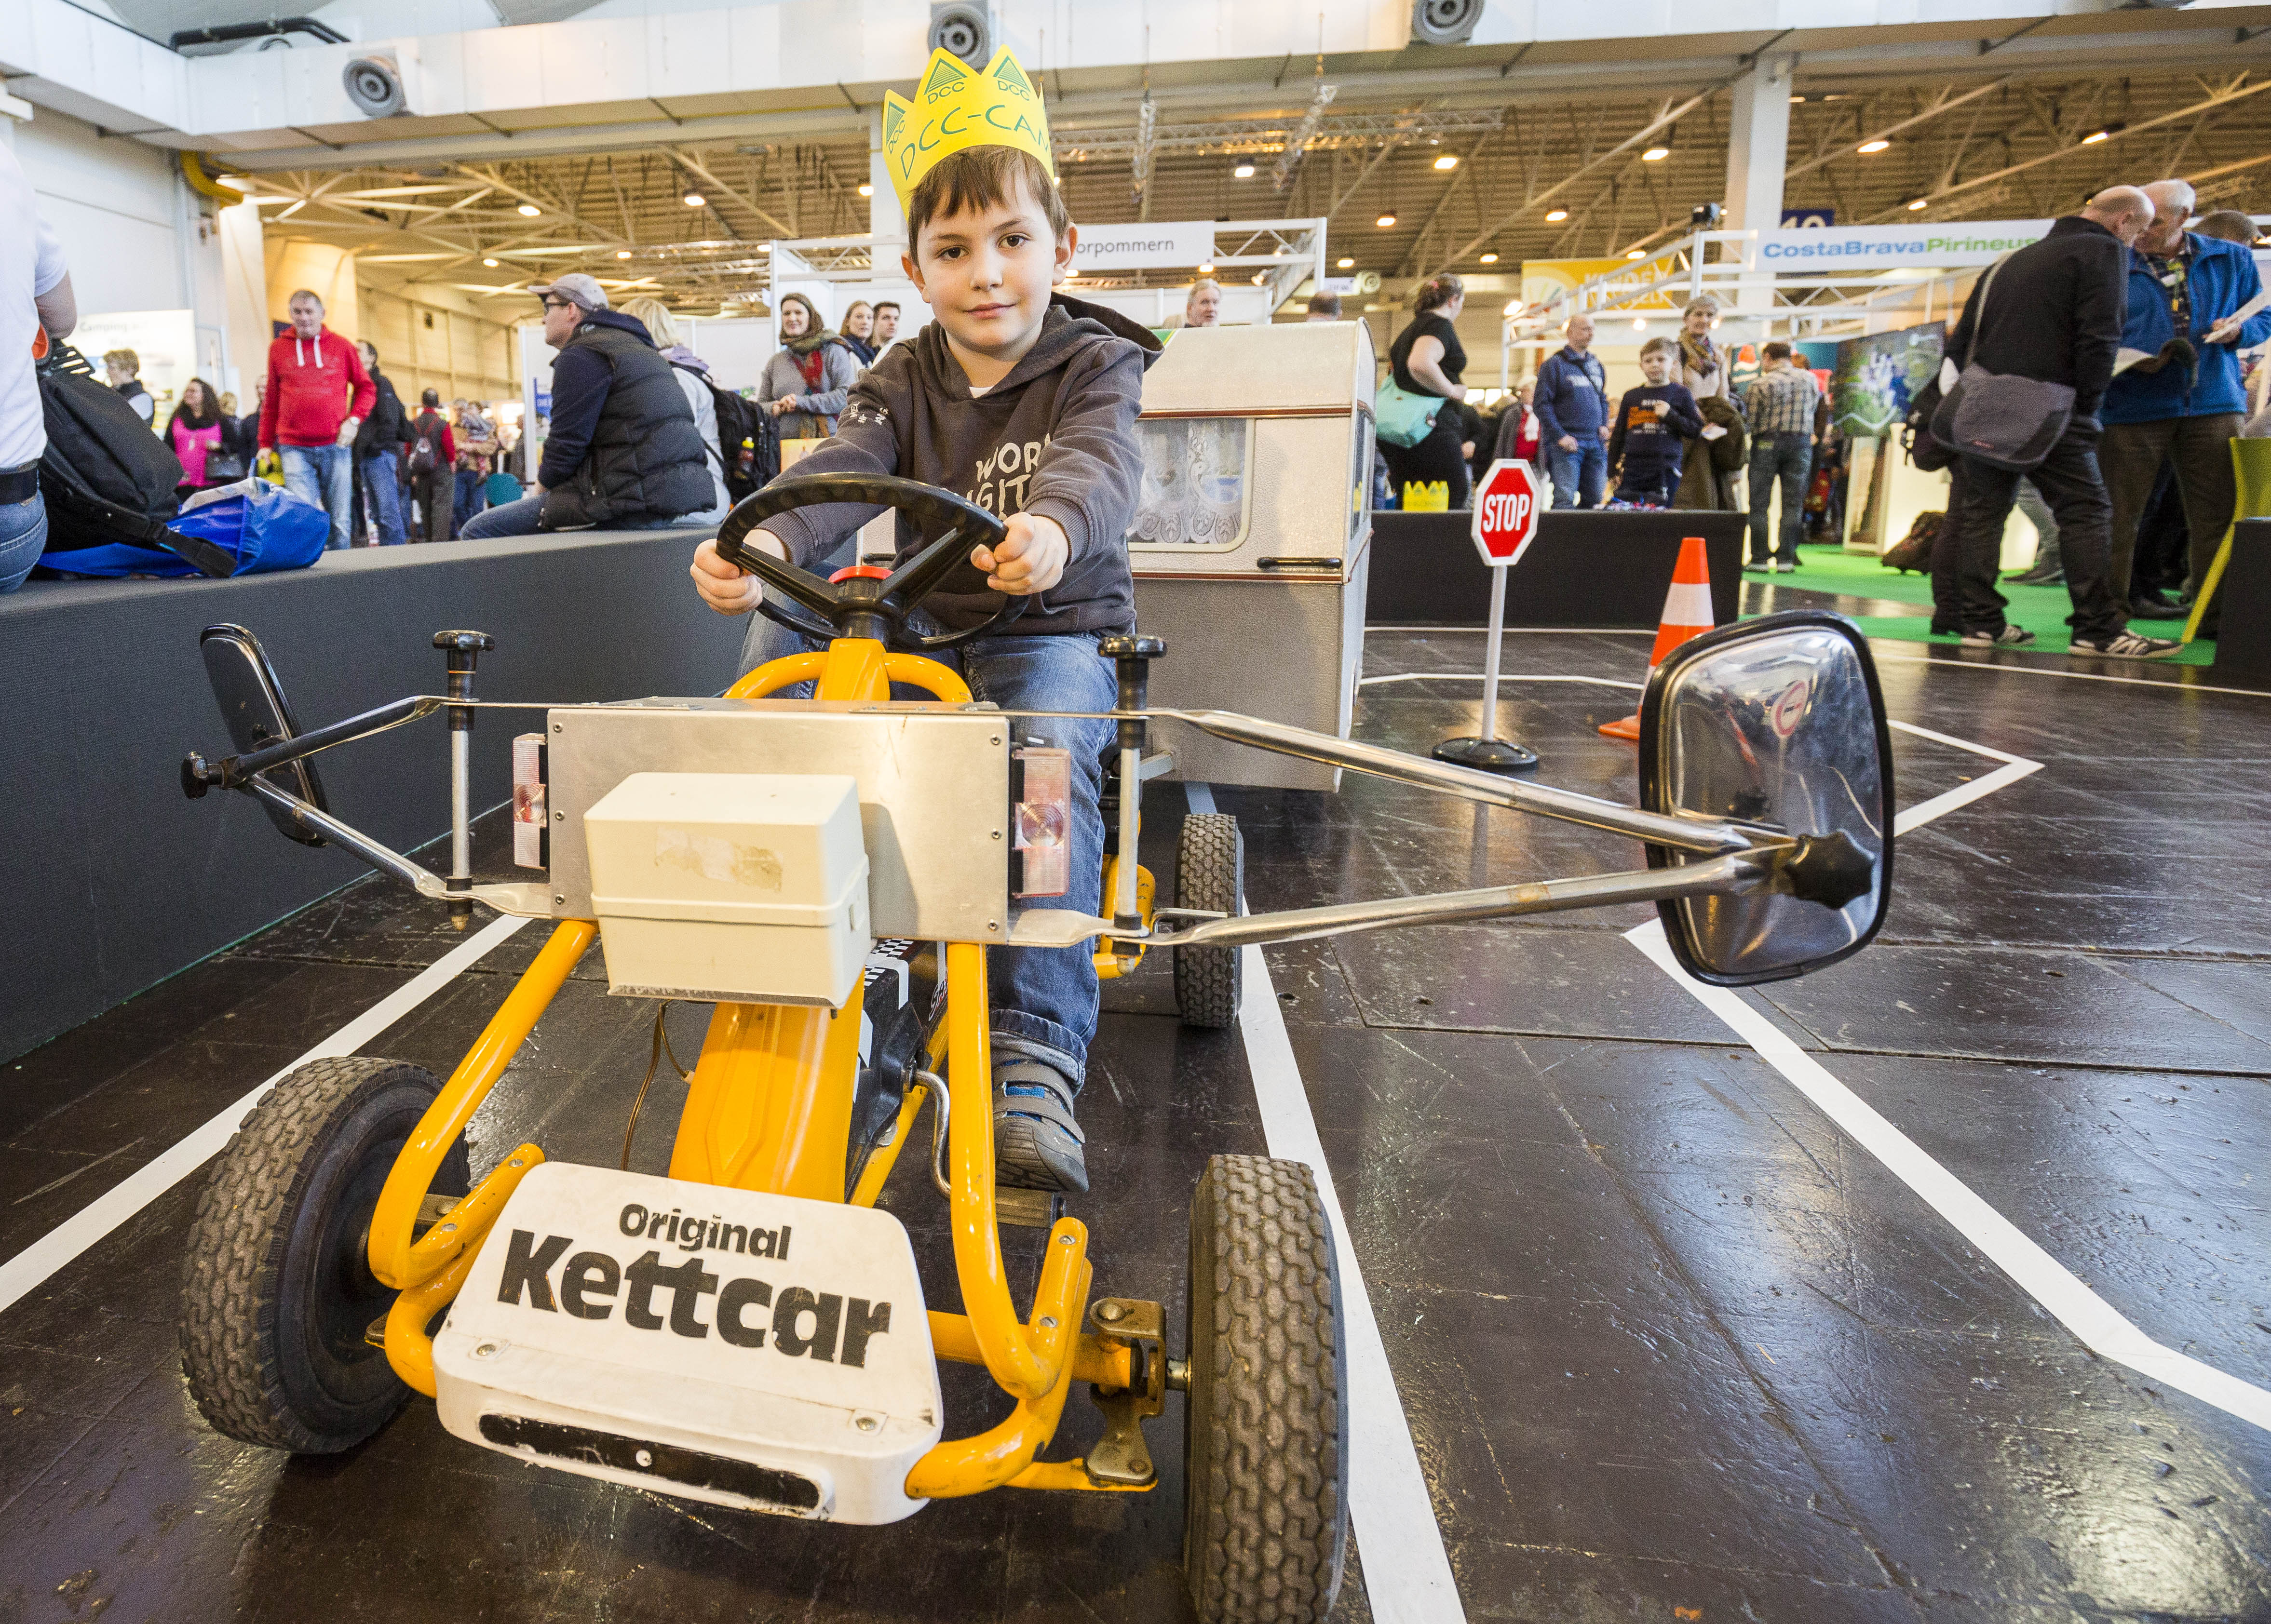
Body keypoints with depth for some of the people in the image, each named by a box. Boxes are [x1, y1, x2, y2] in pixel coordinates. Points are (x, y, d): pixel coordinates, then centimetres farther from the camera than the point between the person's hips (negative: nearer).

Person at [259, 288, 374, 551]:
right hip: (295, 449, 0)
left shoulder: (341, 346, 8)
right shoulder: (278, 348, 10)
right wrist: (265, 444, 11)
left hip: (335, 445, 0)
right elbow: (271, 401, 14)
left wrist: (354, 420, -4)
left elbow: (366, 388, 13)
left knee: (340, 520, 3)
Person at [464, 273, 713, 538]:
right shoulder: (638, 347, 26)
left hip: (632, 499, -10)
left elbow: (567, 443, -11)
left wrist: (540, 489, 8)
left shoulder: (581, 354, -6)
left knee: (479, 530, -7)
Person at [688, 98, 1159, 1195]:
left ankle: (1036, 1054, -35)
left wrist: (1053, 529, -49)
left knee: (1050, 747, -35)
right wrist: (763, 540, -35)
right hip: (923, 633, 4)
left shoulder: (1095, 365, 0)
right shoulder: (903, 382, 9)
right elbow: (843, 471, -11)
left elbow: (1099, 465, -24)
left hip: (1056, 630, -3)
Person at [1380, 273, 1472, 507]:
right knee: (1452, 503, -5)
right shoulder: (1440, 325, -8)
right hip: (1434, 425, -9)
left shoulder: (1412, 328, 21)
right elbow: (1420, 364, -28)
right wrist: (1453, 391, -16)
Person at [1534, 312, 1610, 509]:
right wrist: (1560, 436, -15)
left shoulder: (1597, 366, 19)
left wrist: (1604, 426, 9)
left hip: (1596, 444, 6)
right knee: (1565, 499, -14)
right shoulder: (1555, 364, -1)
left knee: (1594, 501, 4)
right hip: (1567, 444, -6)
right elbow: (1543, 404, -8)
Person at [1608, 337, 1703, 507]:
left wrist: (1670, 415, -8)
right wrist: (1612, 469, 10)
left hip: (1666, 469, -2)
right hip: (1632, 470, 2)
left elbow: (1697, 430, 4)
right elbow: (1618, 435, 16)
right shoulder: (1631, 396, 13)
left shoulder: (1680, 394, 7)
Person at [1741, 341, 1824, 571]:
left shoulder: (1760, 384, -7)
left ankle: (1759, 559, 1)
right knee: (1793, 503, 5)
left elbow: (1749, 418, -8)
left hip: (1767, 442, -3)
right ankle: (1786, 559, 2)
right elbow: (1813, 408, 10)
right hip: (1801, 442, 3)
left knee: (1759, 503, 3)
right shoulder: (1810, 379, 5)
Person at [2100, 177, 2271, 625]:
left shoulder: (2231, 260, 15)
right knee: (2118, 511, -1)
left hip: (2213, 405, 2)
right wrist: (2128, 360, -15)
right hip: (2133, 407, -2)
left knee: (2218, 512, 0)